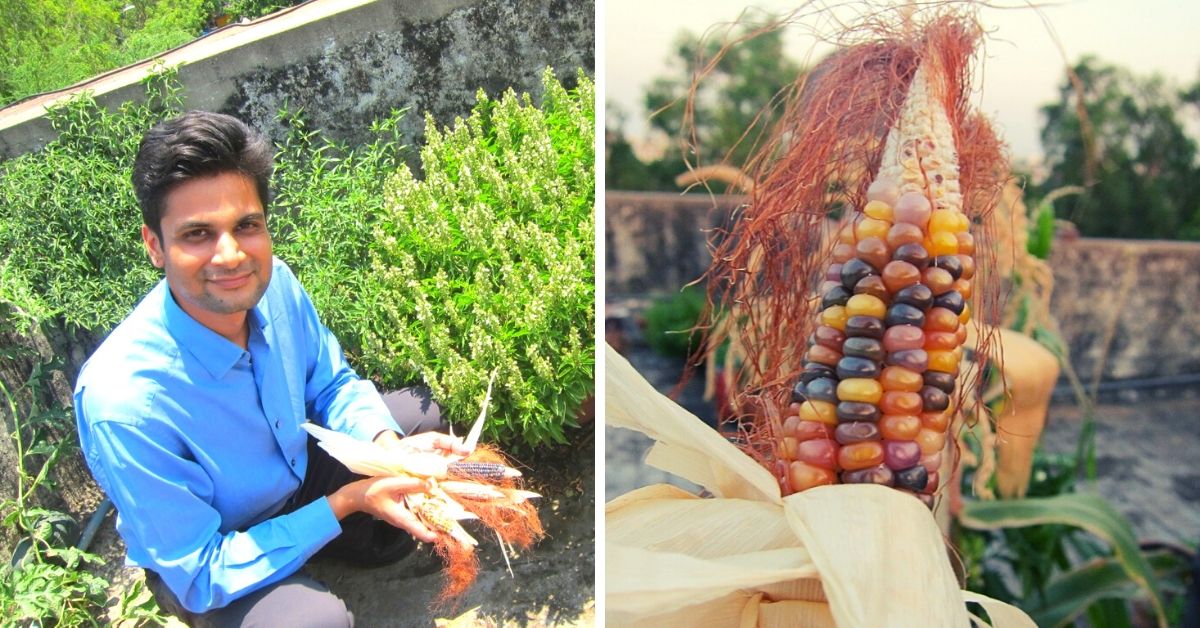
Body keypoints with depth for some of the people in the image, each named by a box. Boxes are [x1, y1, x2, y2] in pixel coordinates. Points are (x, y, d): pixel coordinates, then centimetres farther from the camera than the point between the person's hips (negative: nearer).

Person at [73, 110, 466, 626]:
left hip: (296, 470, 6)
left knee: (422, 412, 0)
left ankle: (376, 543, 22)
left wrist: (389, 445, -21)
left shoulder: (275, 284, -20)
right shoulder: (122, 402, -37)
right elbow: (200, 576, -27)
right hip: (210, 568, -5)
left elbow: (332, 384, -1)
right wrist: (346, 502, -29)